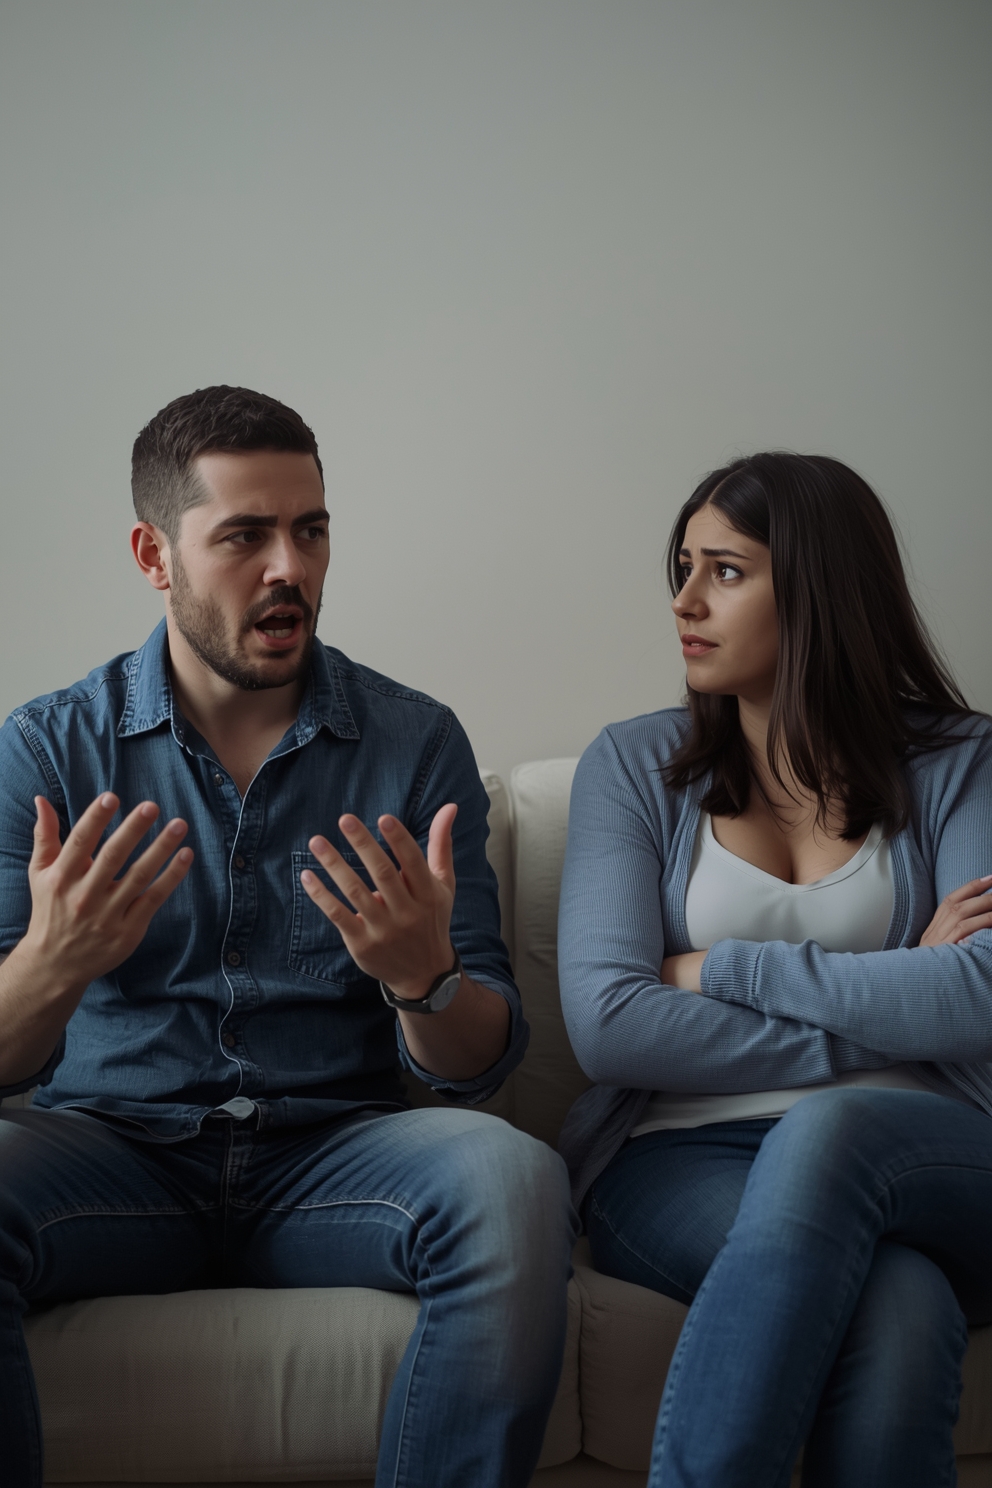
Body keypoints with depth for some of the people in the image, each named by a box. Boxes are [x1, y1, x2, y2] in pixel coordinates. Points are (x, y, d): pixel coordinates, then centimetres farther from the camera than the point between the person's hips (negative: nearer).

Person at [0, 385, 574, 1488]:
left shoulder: (417, 743, 3)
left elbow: (477, 1065, 1)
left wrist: (423, 978, -24)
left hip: (334, 1154, 1)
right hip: (113, 1143, 0)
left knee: (511, 1178, -30)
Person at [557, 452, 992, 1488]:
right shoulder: (635, 766, 10)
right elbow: (606, 1024, -5)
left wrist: (723, 971, -7)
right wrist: (882, 1007, -6)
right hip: (679, 1159, 0)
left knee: (827, 1132, -37)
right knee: (901, 1305, -35)